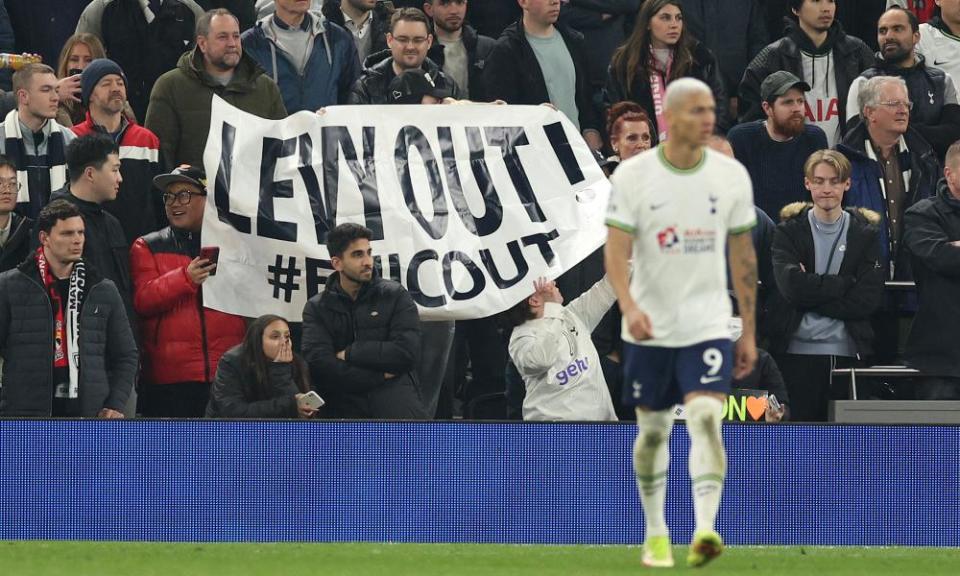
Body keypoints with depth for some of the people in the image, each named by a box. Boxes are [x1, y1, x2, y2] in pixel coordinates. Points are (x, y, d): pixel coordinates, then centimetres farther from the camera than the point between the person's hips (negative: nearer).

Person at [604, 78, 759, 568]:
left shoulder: (731, 176, 1)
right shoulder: (633, 176, -5)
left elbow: (743, 256, 9)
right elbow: (616, 251, -9)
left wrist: (749, 332, 9)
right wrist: (629, 307, -28)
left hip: (708, 325, 0)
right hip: (650, 327, 0)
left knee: (706, 418, -18)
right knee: (653, 430, 10)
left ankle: (704, 530, -28)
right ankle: (655, 534, 24)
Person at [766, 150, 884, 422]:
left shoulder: (865, 234, 8)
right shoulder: (789, 231, 6)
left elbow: (869, 299, -4)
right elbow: (792, 286, -11)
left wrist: (812, 295, -8)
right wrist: (845, 283, -8)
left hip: (847, 353, 1)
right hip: (796, 351, -1)